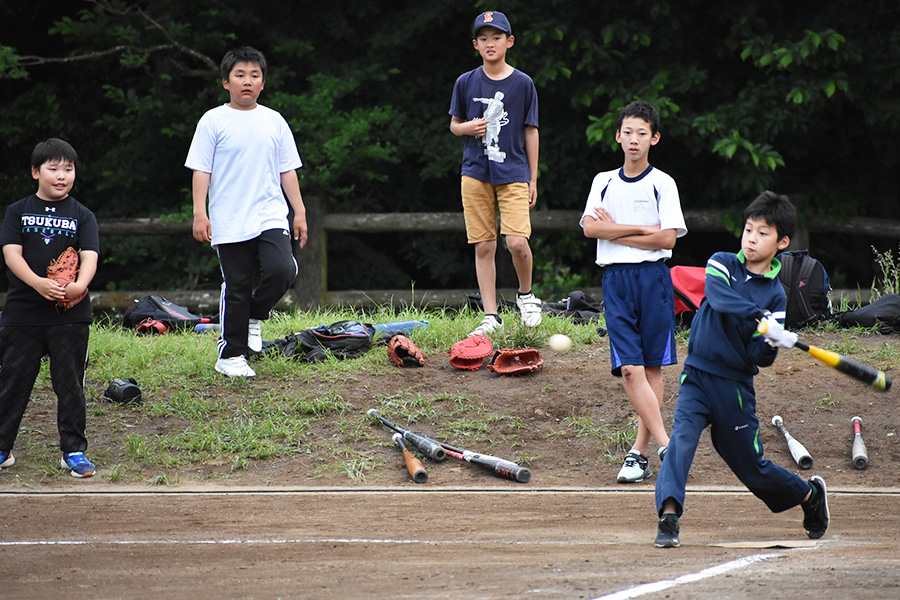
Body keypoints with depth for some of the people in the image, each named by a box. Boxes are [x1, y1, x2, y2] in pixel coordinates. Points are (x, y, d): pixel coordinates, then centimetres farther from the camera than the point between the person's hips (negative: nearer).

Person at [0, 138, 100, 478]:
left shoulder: (82, 216, 6)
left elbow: (89, 255, -5)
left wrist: (80, 285, -27)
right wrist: (38, 283, -22)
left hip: (71, 314, 0)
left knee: (70, 383, 2)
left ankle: (74, 451, 11)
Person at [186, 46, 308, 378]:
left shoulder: (274, 121, 10)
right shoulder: (214, 122, 1)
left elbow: (287, 170, 15)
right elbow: (201, 170, 0)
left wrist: (299, 211, 11)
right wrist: (199, 213, -7)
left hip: (270, 215, 2)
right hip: (230, 222, -2)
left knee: (281, 269, -19)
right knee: (236, 287, -1)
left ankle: (255, 317, 9)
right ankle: (231, 355, 10)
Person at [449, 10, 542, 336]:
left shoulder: (522, 83, 1)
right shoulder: (466, 83, 5)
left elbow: (530, 132, 5)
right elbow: (454, 124, 15)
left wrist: (532, 179, 5)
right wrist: (469, 127, -9)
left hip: (513, 174, -2)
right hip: (476, 174, 2)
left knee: (517, 242, -16)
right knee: (483, 246, 1)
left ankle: (526, 295, 12)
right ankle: (491, 316, 8)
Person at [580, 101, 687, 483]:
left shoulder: (662, 184, 3)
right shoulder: (604, 182, 12)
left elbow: (667, 238, -7)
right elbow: (590, 227, -3)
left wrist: (616, 231, -4)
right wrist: (642, 228, -9)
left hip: (653, 277, -2)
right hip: (616, 278, 2)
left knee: (652, 367, -1)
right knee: (629, 368, -10)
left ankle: (640, 451, 4)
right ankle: (666, 446, -12)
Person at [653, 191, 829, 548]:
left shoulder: (775, 295, 0)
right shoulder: (721, 264, 0)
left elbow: (760, 357, -4)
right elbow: (721, 299, -23)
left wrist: (772, 344, -27)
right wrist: (762, 318, -36)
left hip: (736, 386, 0)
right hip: (698, 376, 0)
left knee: (752, 468, 8)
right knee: (683, 435, -25)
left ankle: (810, 494, 35)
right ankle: (669, 515, -33)